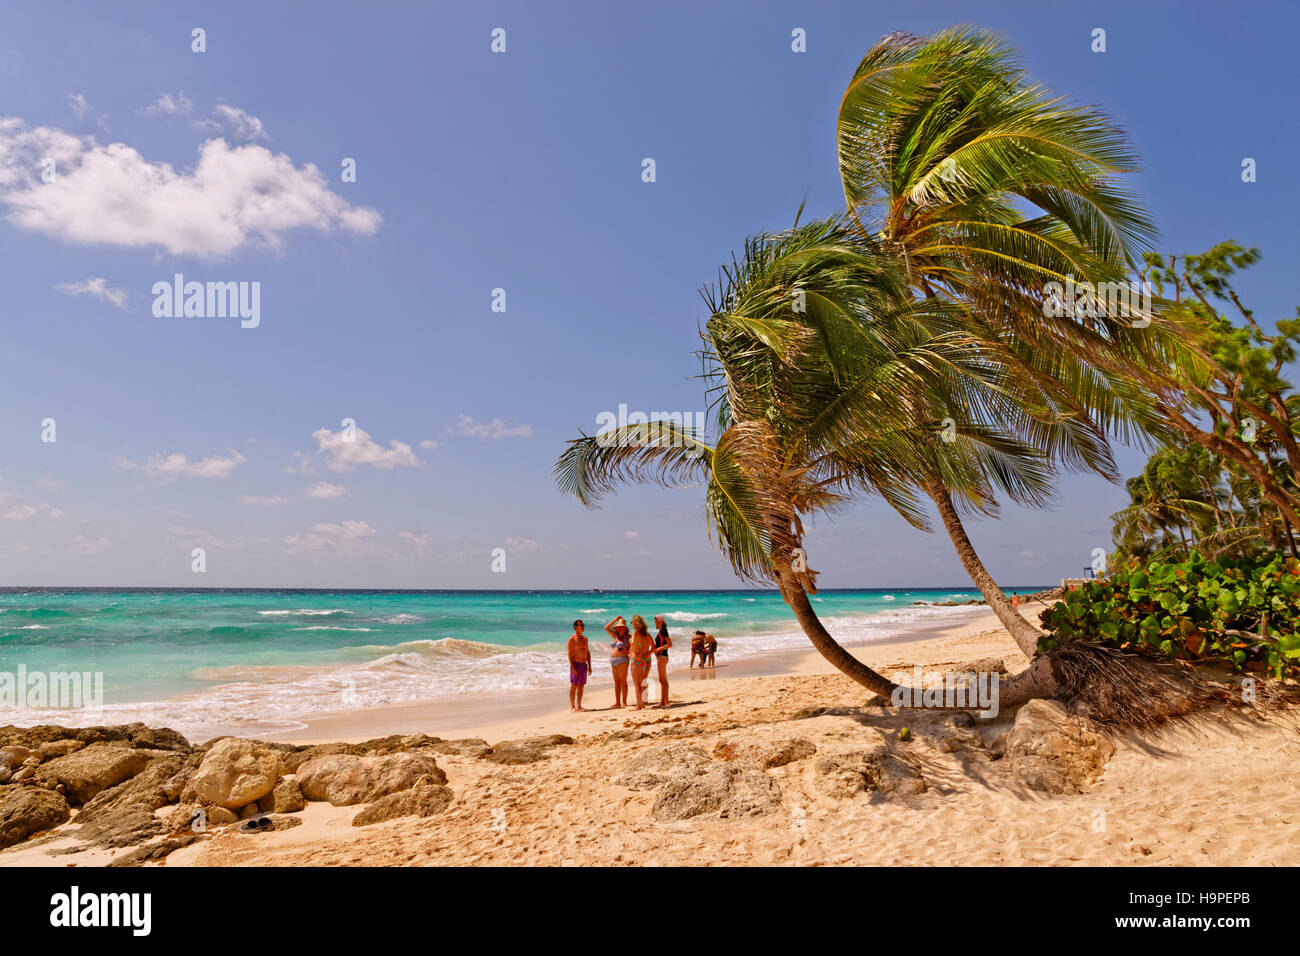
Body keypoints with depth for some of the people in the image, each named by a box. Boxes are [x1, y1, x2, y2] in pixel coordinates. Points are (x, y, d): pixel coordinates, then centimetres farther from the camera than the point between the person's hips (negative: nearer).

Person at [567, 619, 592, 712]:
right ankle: (572, 706, -1)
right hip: (576, 664, -7)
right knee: (573, 686, -4)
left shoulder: (585, 638, 14)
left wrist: (589, 666, 12)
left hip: (584, 665, 7)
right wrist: (573, 667, -19)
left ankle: (579, 706, 14)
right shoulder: (572, 639, -8)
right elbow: (569, 654, -12)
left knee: (581, 686, 8)